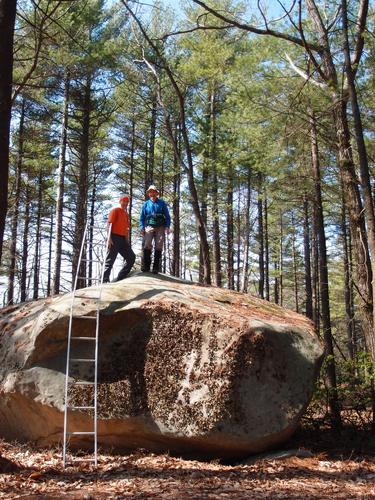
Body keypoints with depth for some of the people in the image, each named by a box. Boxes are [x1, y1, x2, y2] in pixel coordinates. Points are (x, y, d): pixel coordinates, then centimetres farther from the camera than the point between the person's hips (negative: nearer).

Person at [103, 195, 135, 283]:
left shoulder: (126, 214, 21)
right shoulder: (115, 210, -1)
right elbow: (109, 224, -10)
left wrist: (127, 241, 18)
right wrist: (109, 238, -19)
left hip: (123, 239, 8)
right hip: (114, 237, -8)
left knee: (131, 257, 2)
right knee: (110, 259, -8)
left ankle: (120, 278, 6)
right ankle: (105, 280, -8)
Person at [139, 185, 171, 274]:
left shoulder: (162, 203, 12)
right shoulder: (146, 204, 14)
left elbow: (167, 216, 9)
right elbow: (142, 217, 13)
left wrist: (167, 226, -4)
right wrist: (142, 227, -1)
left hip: (160, 228, 0)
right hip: (149, 227, 0)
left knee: (159, 247, -5)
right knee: (147, 245, -17)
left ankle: (156, 268, -5)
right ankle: (145, 266, -18)